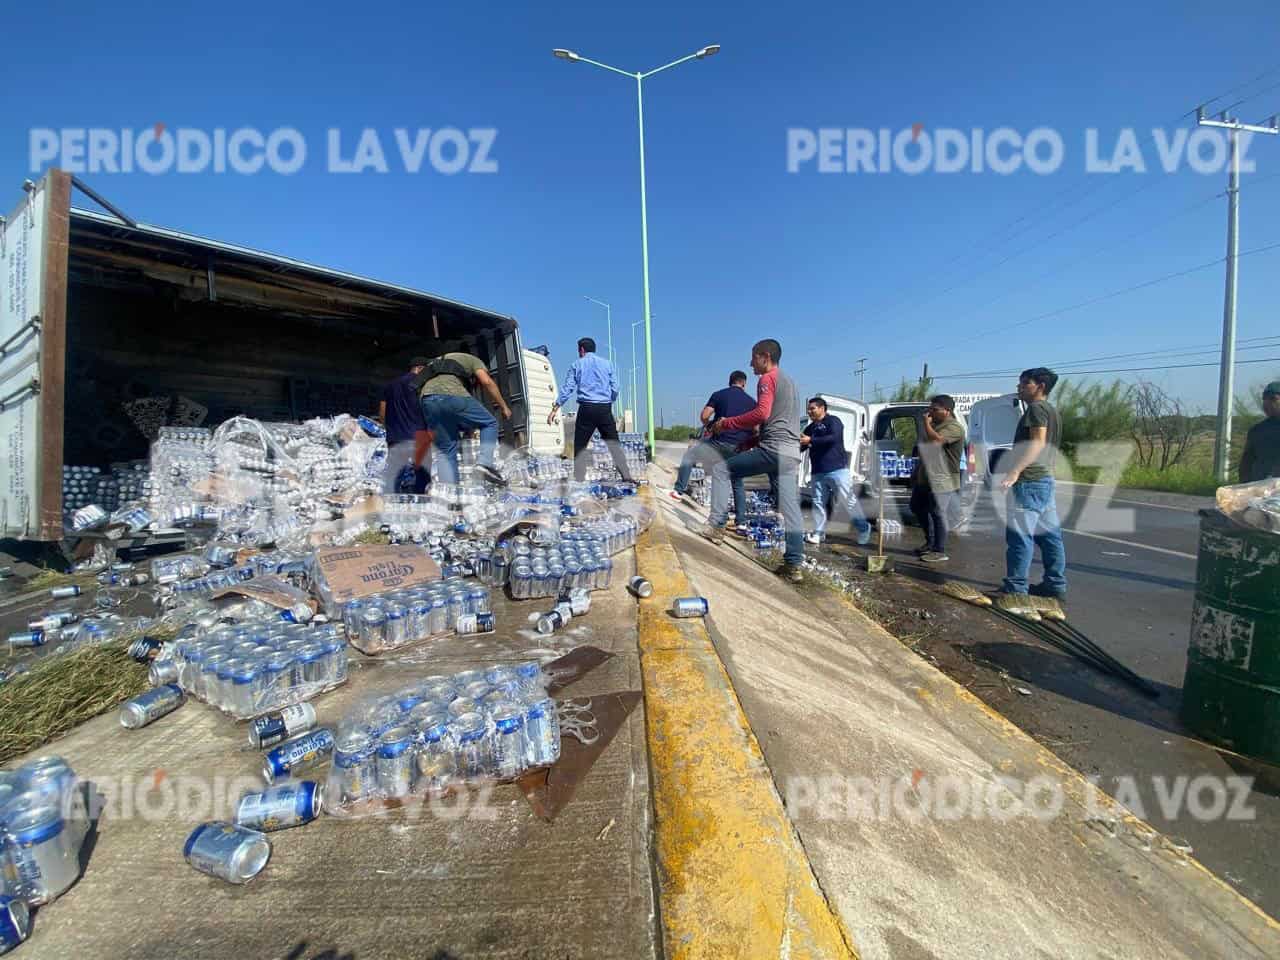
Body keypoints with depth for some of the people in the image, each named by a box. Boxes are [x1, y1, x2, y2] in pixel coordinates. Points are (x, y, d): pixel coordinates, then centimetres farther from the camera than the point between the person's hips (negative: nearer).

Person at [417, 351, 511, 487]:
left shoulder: (437, 363, 43)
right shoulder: (473, 360, 26)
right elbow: (487, 382, 5)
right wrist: (504, 407, 11)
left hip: (427, 398, 6)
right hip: (452, 394, -5)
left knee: (446, 451, 11)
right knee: (489, 424, 13)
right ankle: (485, 462, -8)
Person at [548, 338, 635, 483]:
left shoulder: (577, 364, 9)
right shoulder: (607, 363, 13)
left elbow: (567, 388, 3)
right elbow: (615, 389, 9)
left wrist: (555, 409, 6)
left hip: (586, 408, -1)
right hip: (605, 409, 2)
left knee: (580, 446, 4)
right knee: (614, 445, 6)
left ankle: (579, 480, -1)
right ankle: (626, 477, 1)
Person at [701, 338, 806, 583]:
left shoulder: (767, 379, -1)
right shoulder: (789, 382, 28)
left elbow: (761, 414, -16)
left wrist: (726, 423, -9)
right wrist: (754, 439, 27)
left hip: (772, 449, -9)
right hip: (792, 452, 9)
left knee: (721, 470, 1)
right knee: (791, 508, 4)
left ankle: (717, 526, -7)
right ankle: (794, 565, 3)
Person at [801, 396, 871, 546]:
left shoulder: (833, 421, -1)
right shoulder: (810, 428, 20)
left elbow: (834, 437, -19)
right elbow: (801, 446, 20)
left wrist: (811, 440, -20)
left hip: (837, 469, -6)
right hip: (817, 472, 6)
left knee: (848, 501, -3)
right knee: (818, 503, 2)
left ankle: (864, 529, 12)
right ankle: (818, 533, 7)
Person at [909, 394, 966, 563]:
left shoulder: (954, 427, -14)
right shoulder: (934, 424, 15)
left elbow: (935, 440, -31)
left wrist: (926, 421, -16)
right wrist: (916, 471, 20)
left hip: (942, 481, -10)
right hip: (924, 477, 10)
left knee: (938, 514, -3)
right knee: (917, 508, 17)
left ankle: (940, 551, 7)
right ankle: (930, 542, 30)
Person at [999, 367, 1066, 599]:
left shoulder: (1036, 408, -7)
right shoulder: (1052, 411, 22)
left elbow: (1038, 443, -21)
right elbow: (1049, 448, 24)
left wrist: (1015, 470, -30)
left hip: (1029, 480, -10)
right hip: (1046, 479, 10)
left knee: (1019, 534, -9)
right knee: (1049, 534, 11)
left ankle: (1015, 588, -8)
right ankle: (1055, 584, 17)